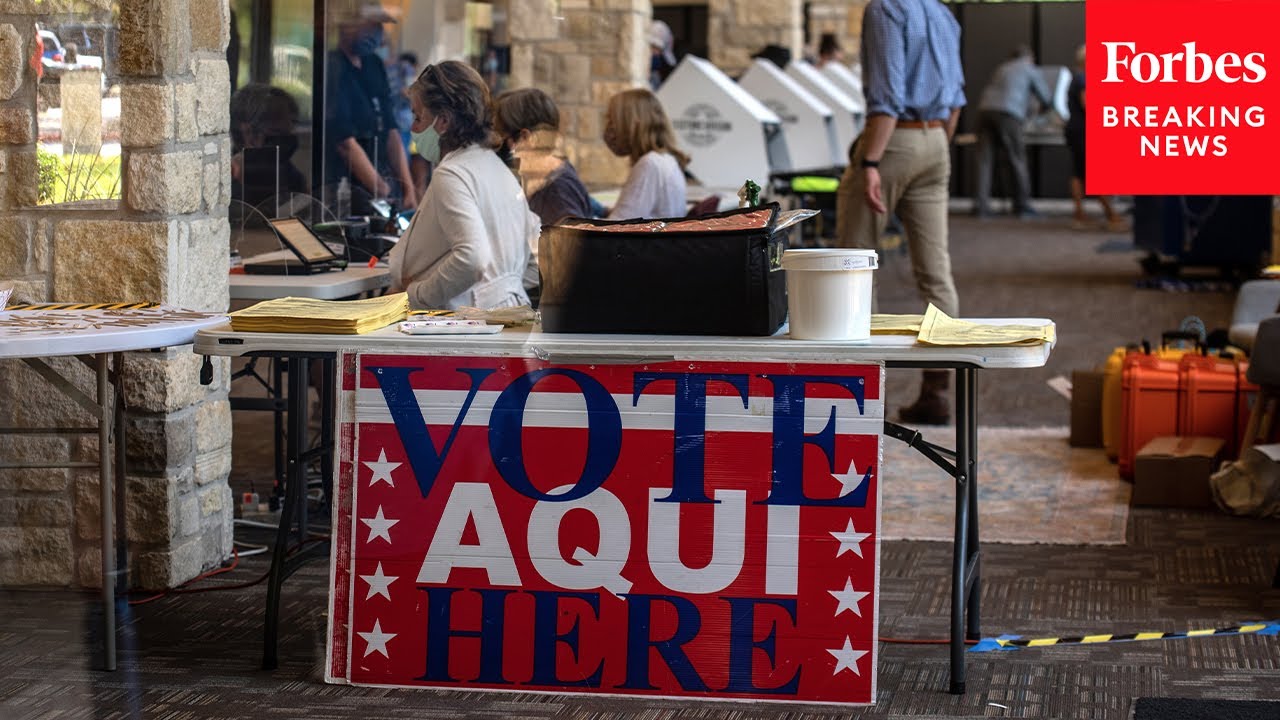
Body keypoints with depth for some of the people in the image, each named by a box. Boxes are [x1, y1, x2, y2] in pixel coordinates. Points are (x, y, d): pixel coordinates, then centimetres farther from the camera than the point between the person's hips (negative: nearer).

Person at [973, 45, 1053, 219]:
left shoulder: (1002, 69, 30)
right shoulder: (1029, 70, 15)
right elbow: (1046, 98, 17)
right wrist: (1045, 107, 42)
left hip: (985, 109, 5)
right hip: (1009, 113, -5)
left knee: (985, 160, 1)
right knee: (1017, 160, 4)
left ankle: (981, 205, -7)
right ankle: (1022, 205, 7)